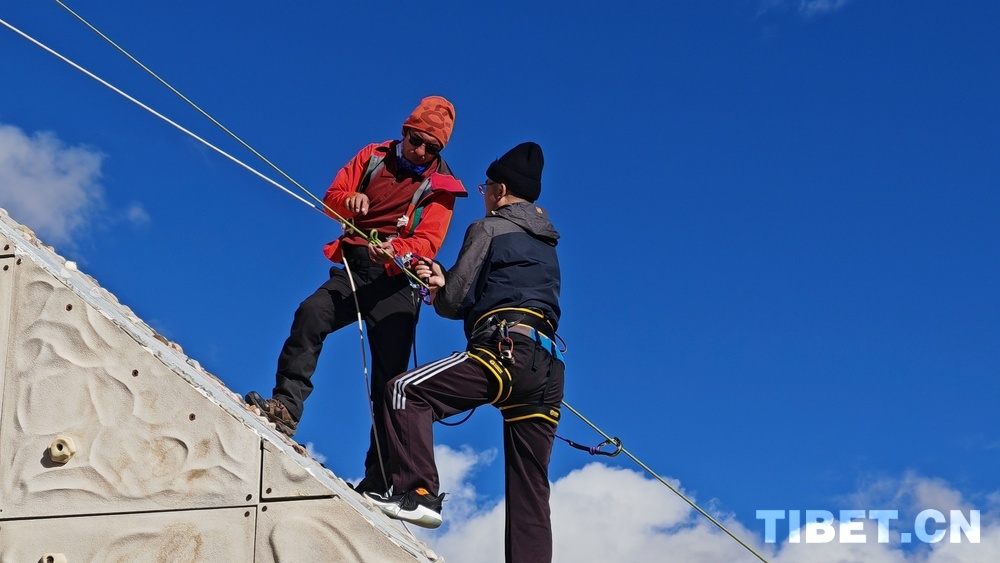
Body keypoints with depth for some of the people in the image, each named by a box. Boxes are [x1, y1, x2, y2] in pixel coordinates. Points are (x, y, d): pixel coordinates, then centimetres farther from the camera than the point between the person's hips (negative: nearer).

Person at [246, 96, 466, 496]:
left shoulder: (440, 186, 4)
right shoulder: (374, 156, 12)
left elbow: (428, 242, -8)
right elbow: (332, 197, 8)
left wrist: (395, 249, -31)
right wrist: (349, 201, -17)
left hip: (395, 282, -2)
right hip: (352, 268, 2)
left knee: (389, 377, -7)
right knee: (310, 315, -27)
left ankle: (378, 476, -7)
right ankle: (285, 408, -29)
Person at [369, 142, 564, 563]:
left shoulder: (489, 229, 8)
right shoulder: (545, 246, 30)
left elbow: (455, 302, 5)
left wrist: (440, 297, 27)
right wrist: (446, 283, 32)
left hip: (506, 350, -7)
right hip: (548, 369, 8)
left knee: (405, 391, -7)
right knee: (529, 495, 6)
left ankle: (418, 493, -18)